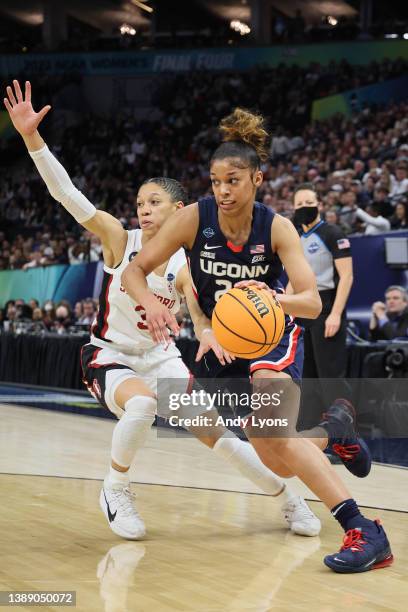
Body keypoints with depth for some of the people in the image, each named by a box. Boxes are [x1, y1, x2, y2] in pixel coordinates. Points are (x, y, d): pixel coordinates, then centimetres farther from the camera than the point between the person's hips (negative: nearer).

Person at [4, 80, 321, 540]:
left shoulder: (186, 265, -9)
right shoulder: (119, 239, -12)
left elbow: (202, 316, -21)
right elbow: (66, 193, -22)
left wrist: (209, 335, -47)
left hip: (160, 358, 2)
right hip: (109, 358, -2)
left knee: (213, 432, -8)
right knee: (142, 403, -35)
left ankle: (289, 498, 10)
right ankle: (116, 490, -10)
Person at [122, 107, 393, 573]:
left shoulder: (276, 227, -19)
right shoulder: (193, 219, -16)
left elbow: (312, 302, -25)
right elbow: (134, 271, -15)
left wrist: (272, 299, -46)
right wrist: (150, 303, -37)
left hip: (273, 339, -3)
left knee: (273, 433, -30)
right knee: (282, 464, 4)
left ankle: (363, 531, -32)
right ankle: (334, 426, 38)